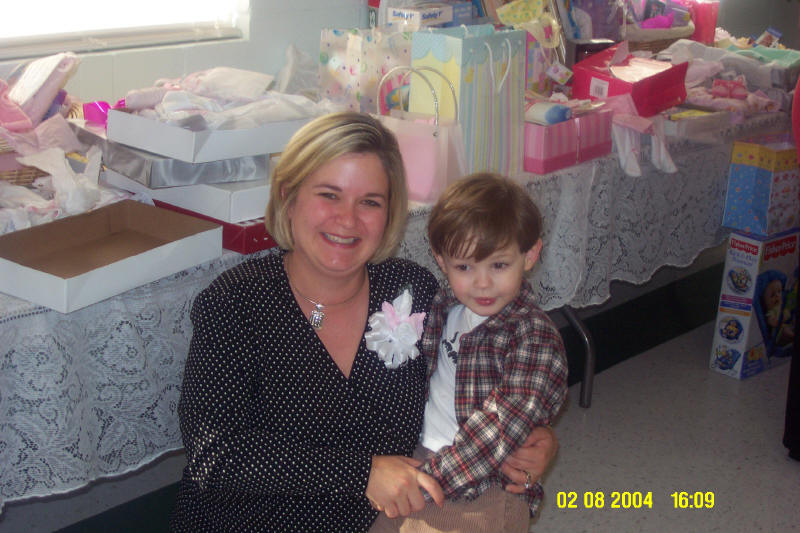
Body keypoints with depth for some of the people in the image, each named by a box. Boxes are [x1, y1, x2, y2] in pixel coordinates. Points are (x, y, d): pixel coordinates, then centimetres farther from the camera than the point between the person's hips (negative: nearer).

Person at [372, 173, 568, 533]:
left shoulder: (536, 337, -13)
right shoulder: (445, 307, 7)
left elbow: (502, 426, -21)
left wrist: (433, 478, -24)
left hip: (492, 486, -6)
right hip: (424, 457, 6)